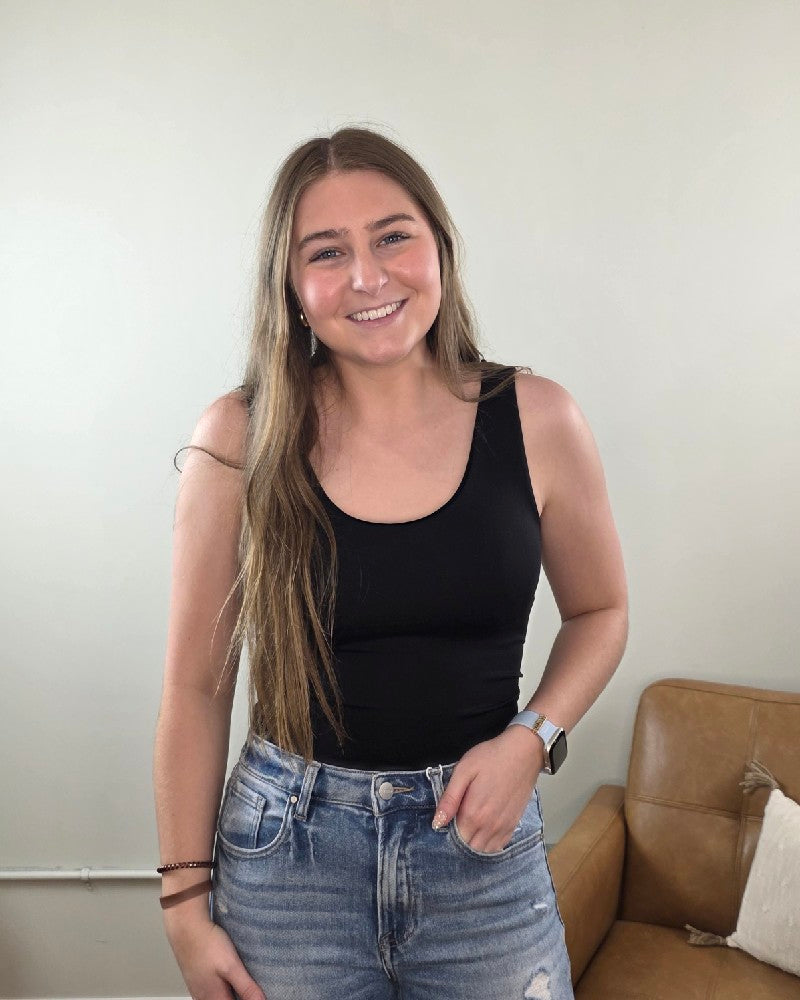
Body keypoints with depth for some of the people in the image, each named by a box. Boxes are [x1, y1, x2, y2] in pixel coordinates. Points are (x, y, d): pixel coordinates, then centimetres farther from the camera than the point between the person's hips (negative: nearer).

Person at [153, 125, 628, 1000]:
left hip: (482, 843, 1)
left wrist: (531, 739, -10)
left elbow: (599, 611, 7)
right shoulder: (239, 440, -10)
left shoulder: (535, 420, -8)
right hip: (287, 847, 0)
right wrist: (186, 899, -1)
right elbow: (195, 686, -4)